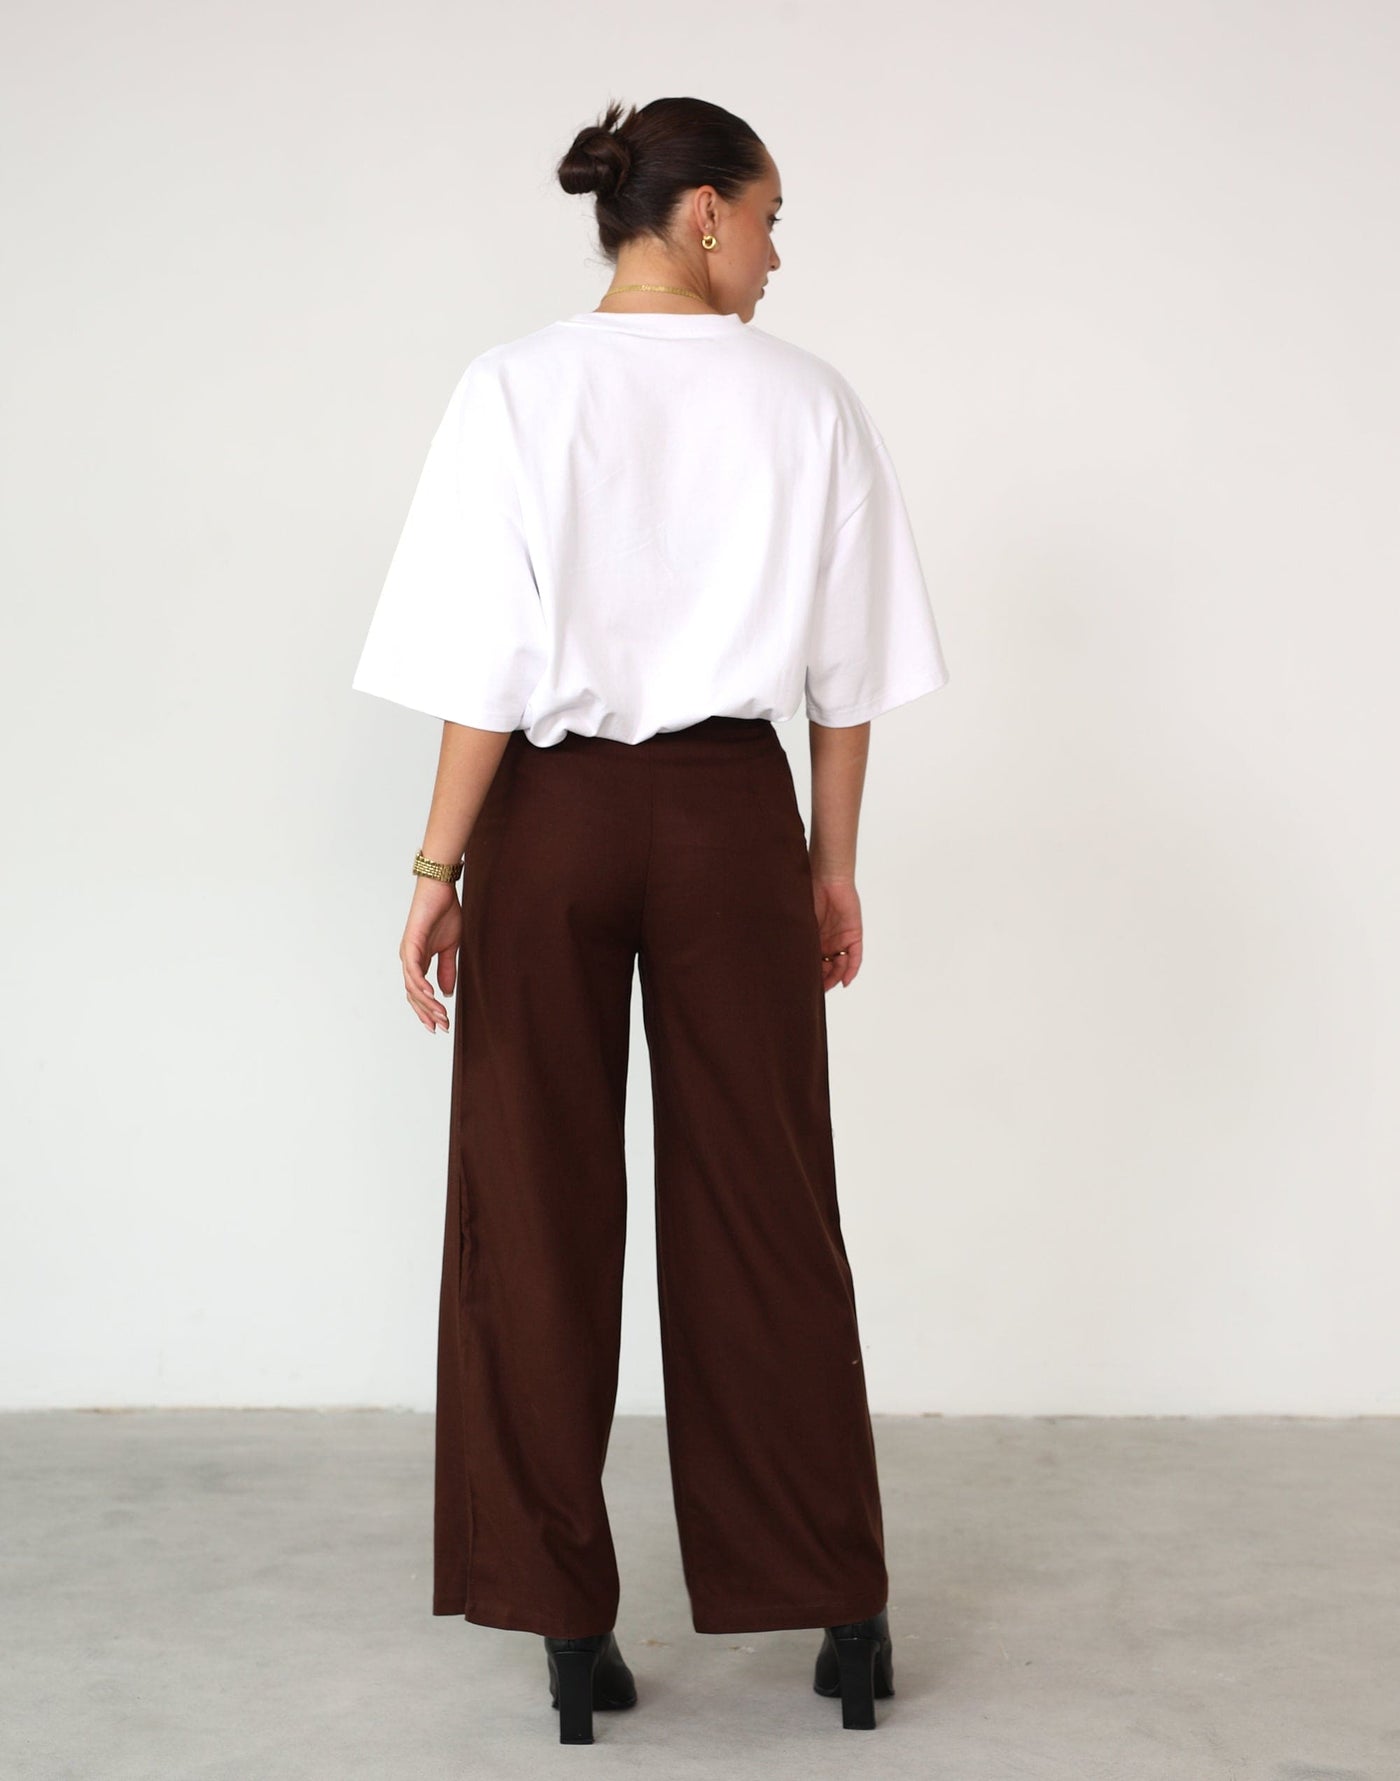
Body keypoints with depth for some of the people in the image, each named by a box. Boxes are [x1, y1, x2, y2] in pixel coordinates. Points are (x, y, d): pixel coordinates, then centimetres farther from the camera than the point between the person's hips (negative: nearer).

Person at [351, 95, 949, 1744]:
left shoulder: (516, 389, -7)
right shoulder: (807, 400, -2)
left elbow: (490, 665, -11)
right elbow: (845, 670, 2)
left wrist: (439, 867, -4)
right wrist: (832, 864, 11)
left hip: (548, 812, -1)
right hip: (732, 817, 1)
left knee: (538, 1219, 8)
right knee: (763, 1209, 10)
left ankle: (570, 1625, 14)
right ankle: (841, 1611, 18)